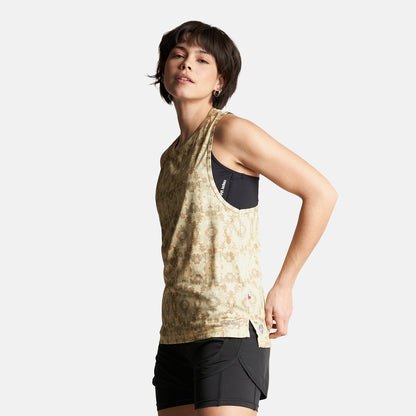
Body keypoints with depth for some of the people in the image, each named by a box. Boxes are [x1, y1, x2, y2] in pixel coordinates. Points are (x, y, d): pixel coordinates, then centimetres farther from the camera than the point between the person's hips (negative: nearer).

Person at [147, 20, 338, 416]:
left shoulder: (230, 132, -5)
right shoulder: (170, 158, 17)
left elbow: (321, 193, -6)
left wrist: (283, 286, -5)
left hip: (230, 328, -8)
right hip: (176, 336, 8)